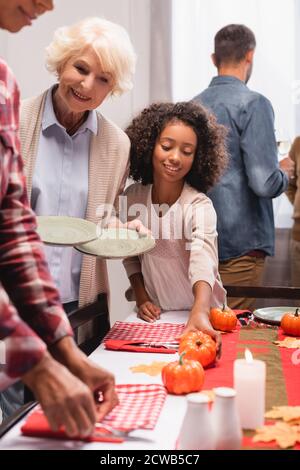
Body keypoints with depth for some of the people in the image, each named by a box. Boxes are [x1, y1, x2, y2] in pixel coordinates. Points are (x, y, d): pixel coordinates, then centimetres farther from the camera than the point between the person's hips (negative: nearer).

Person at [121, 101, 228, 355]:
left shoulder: (199, 206, -17)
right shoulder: (132, 197, -3)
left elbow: (202, 260, -34)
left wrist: (200, 313, -49)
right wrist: (141, 298, 0)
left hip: (200, 314, -3)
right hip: (155, 314, 3)